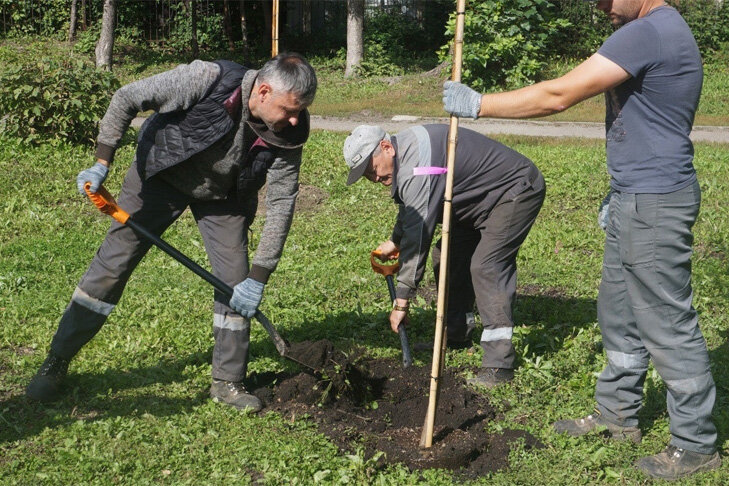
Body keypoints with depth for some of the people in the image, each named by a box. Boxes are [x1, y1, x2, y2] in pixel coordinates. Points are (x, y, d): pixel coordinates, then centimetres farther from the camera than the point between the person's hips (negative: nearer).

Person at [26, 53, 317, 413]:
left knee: (236, 284, -5)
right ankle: (56, 363, 11)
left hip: (224, 196, 3)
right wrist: (102, 163, -27)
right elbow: (126, 99, -24)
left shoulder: (287, 133, -25)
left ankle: (227, 382, 12)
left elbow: (281, 202, -19)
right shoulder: (208, 80, -35)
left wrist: (259, 276, -23)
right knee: (112, 264, -2)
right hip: (160, 176, -2)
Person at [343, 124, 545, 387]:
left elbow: (418, 235, -31)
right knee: (447, 255, 11)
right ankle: (454, 334, 24)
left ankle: (499, 363, -21)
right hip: (482, 198, 11)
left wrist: (402, 302, -27)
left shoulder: (417, 171, -31)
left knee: (486, 265, -22)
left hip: (517, 190, -11)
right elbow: (410, 210, 22)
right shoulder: (404, 154, 2)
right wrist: (394, 241, 12)